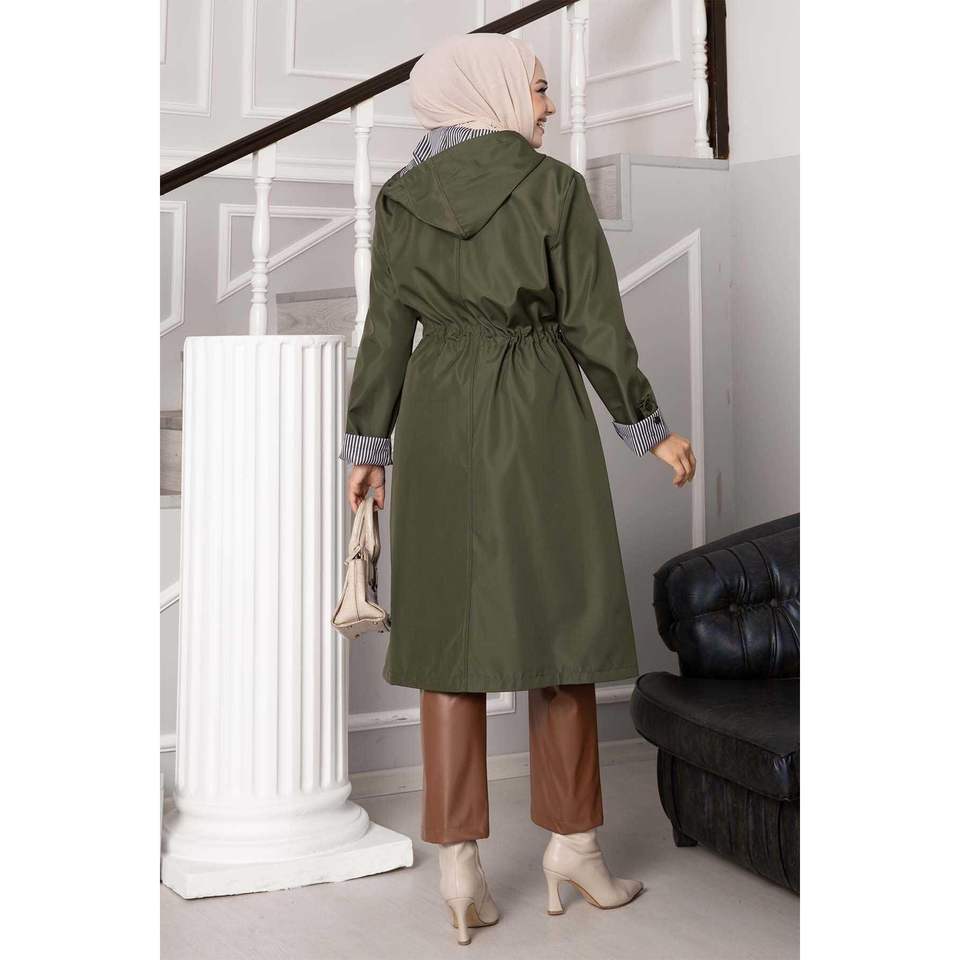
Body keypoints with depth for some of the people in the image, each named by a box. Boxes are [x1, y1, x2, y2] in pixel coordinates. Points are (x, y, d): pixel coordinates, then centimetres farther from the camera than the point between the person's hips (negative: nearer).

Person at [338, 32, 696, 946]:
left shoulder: (401, 199, 3)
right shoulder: (557, 187, -6)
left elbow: (387, 331, 3)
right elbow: (595, 324, -6)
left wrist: (368, 448, 10)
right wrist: (651, 429, 3)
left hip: (441, 423, 3)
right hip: (542, 419, -3)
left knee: (451, 629, 6)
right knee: (559, 619, 8)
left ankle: (459, 860, 2)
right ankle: (572, 843, 13)